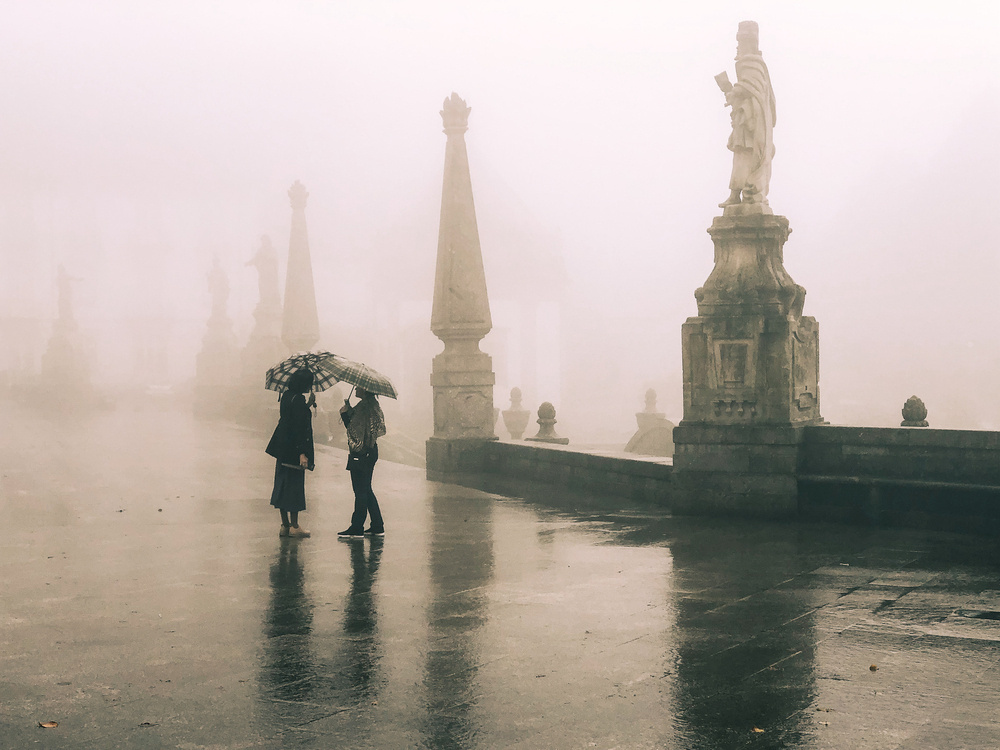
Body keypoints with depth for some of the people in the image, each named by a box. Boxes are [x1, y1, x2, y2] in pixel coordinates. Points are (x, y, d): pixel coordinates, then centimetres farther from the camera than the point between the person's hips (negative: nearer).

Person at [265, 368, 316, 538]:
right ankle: (294, 526, 4)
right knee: (295, 484, -1)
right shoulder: (298, 400, -17)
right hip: (294, 449, -9)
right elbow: (300, 428, -21)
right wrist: (302, 453, -22)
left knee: (283, 484, 11)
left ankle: (285, 525, 18)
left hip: (283, 448, 9)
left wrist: (308, 405, 27)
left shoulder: (287, 396, 9)